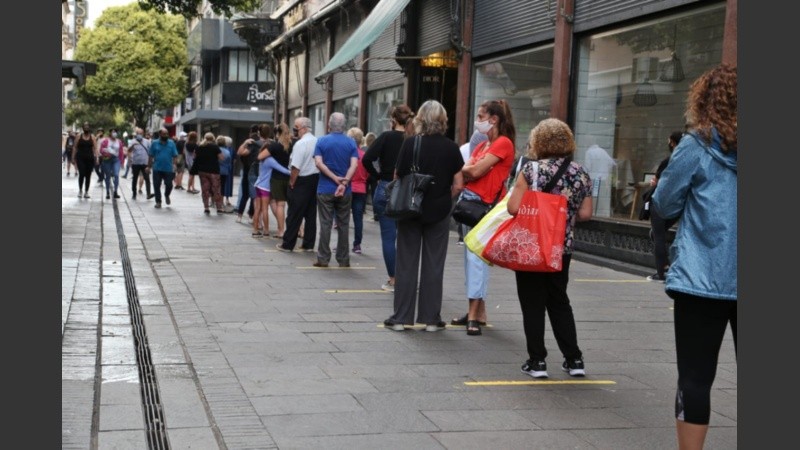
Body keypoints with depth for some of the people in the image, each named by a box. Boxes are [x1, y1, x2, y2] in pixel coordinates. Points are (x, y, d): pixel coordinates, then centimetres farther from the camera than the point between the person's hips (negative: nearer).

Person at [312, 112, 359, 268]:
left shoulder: (322, 141, 0)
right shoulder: (351, 143, 2)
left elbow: (319, 163, -12)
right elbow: (354, 165, -10)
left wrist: (335, 178, -12)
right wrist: (344, 182, -17)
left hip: (325, 189, -1)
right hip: (345, 191, 1)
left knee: (325, 224, 2)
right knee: (343, 225, 7)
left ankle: (323, 259, 3)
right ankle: (343, 260, 10)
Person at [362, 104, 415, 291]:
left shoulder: (387, 137, -8)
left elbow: (367, 159, -15)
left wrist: (377, 175, -1)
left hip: (386, 189, -2)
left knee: (388, 236, 4)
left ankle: (393, 280, 5)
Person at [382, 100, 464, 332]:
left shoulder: (410, 144, -8)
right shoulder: (451, 148, -5)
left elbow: (398, 177, -6)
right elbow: (458, 185, -5)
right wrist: (444, 200, 11)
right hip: (439, 213, 1)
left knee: (406, 264, 7)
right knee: (434, 265, 8)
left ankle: (401, 317, 10)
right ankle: (431, 318, 11)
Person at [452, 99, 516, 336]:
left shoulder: (503, 143, -8)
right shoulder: (482, 146, 19)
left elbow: (476, 171, -14)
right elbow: (468, 170, 9)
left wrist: (464, 170, 4)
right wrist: (471, 171, -11)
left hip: (485, 203, -9)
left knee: (476, 256, -12)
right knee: (470, 255, 9)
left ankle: (475, 314, -11)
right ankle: (478, 311, 14)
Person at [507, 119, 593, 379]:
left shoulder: (532, 169, -12)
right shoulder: (581, 173, 3)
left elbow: (513, 208, -16)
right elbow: (585, 214, 5)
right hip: (563, 248, 5)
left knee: (533, 303, 5)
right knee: (559, 301, 16)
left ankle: (537, 361, 6)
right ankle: (574, 359, 16)